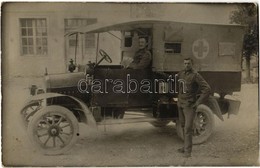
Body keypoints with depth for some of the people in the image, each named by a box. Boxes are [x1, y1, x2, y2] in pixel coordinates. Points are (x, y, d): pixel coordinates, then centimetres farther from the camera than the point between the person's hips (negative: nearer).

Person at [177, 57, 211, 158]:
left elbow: (207, 89, -16)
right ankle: (186, 146, 28)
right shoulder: (180, 74, 7)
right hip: (180, 104, 7)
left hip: (189, 105, -7)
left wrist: (198, 102, -15)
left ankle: (188, 151, -5)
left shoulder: (195, 75, -12)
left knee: (188, 128, -9)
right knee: (183, 126, 15)